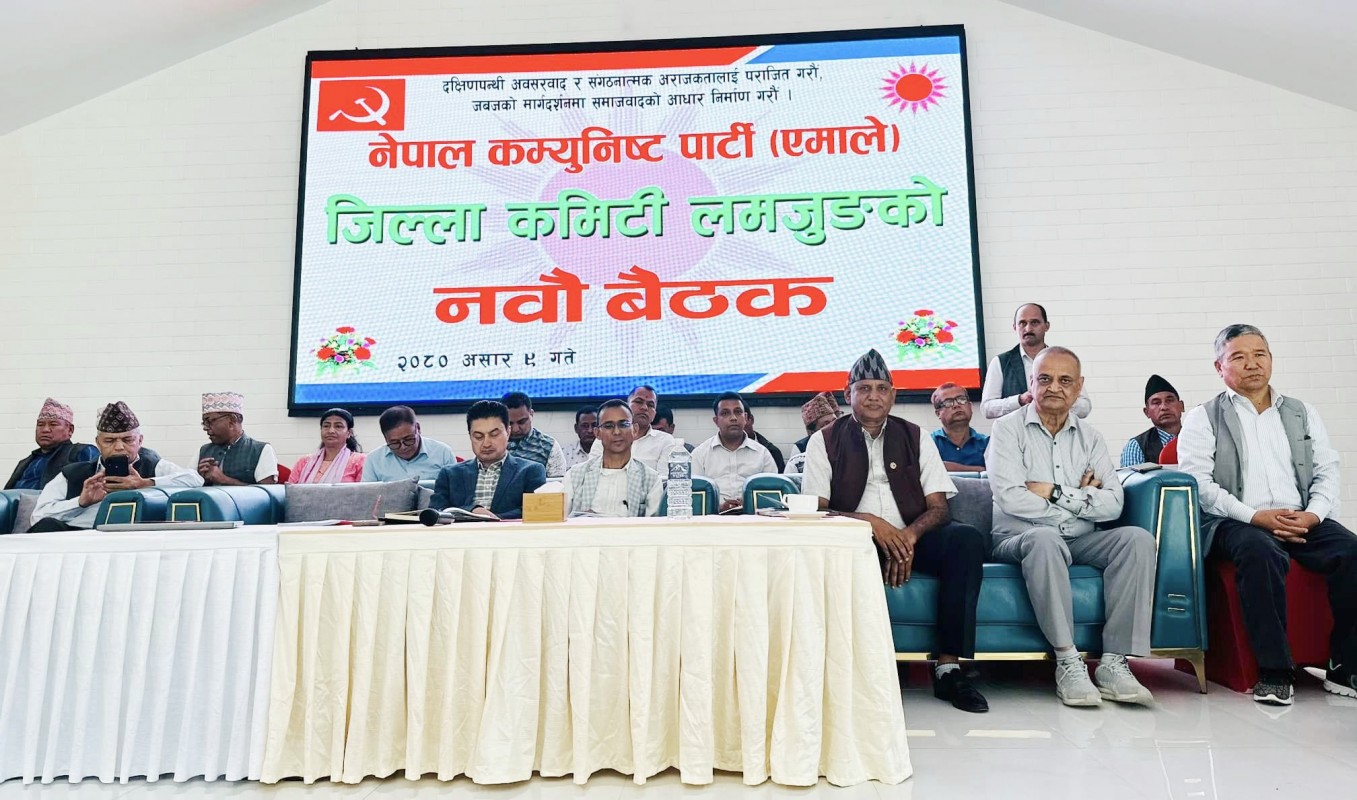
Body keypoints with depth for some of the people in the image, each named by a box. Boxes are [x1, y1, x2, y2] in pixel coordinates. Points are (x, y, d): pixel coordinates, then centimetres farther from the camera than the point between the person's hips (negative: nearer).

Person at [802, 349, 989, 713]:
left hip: (910, 538, 3)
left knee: (968, 539, -26)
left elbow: (939, 508, 5)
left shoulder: (915, 437, 12)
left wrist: (910, 536, -17)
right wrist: (870, 522, -20)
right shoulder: (825, 441, 6)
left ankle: (949, 667, -21)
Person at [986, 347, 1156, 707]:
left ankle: (1114, 663, -22)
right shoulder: (1008, 429, 0)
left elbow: (1113, 503, -1)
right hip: (1020, 539, -4)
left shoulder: (1089, 437, 13)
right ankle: (1068, 662, -27)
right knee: (1045, 538, -37)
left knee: (1138, 538, -21)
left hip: (1080, 542, 5)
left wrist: (1056, 493, -11)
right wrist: (1082, 499, -5)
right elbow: (1010, 498, -15)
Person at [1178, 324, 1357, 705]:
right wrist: (1255, 517, -15)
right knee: (1261, 551, -36)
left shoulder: (1303, 413, 21)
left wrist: (1312, 514, -7)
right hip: (1235, 522, -4)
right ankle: (1275, 671, -27)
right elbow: (1198, 484, -5)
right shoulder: (1202, 418, 6)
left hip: (1301, 521, 4)